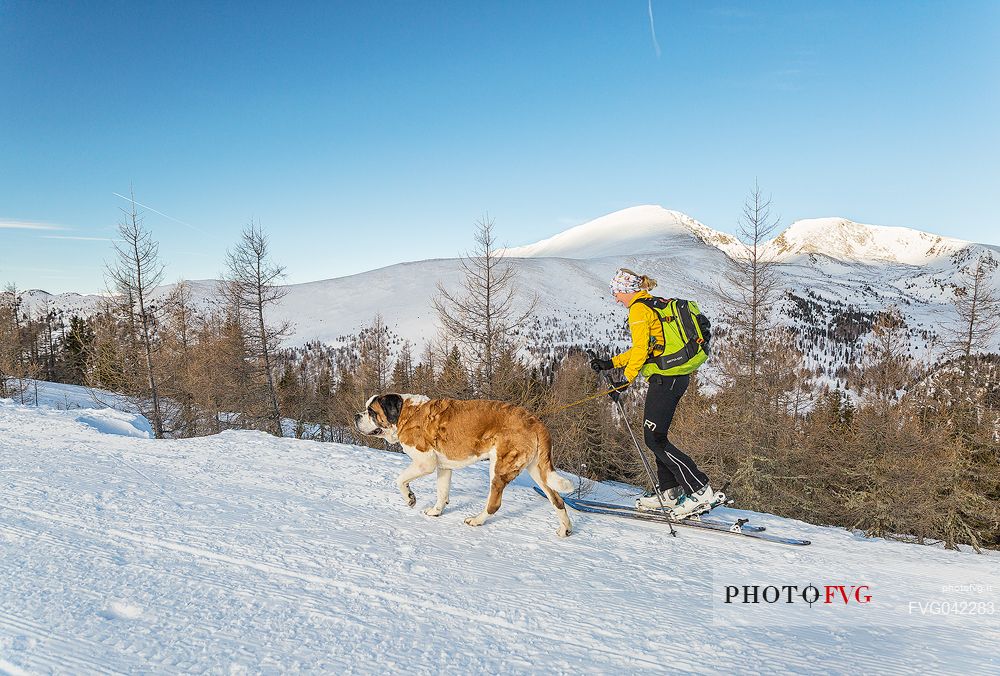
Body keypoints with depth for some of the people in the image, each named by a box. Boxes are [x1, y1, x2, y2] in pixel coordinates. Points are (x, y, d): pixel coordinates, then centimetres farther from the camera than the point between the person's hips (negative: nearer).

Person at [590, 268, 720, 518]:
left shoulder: (639, 309, -9)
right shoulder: (654, 305, 20)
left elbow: (641, 350, -18)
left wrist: (626, 380, -15)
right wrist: (611, 363, 22)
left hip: (664, 378, -10)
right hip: (678, 377, 10)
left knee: (654, 438, -7)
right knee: (657, 435, 15)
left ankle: (701, 491, -10)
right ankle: (668, 492, 20)